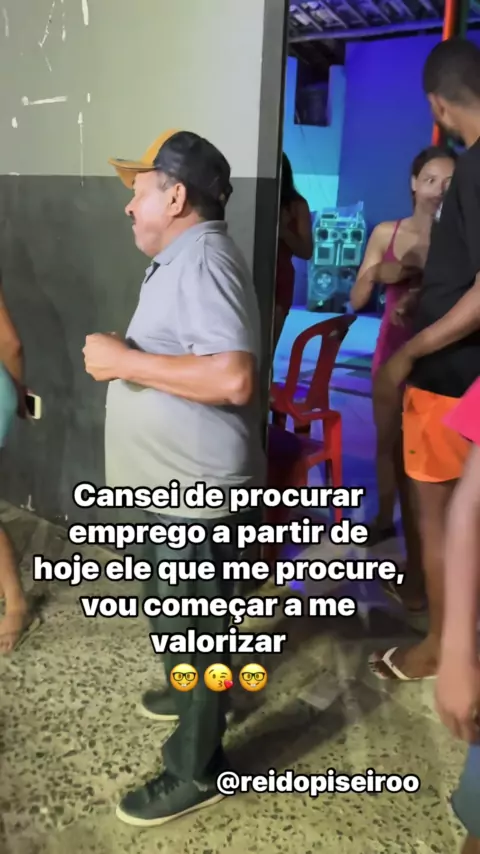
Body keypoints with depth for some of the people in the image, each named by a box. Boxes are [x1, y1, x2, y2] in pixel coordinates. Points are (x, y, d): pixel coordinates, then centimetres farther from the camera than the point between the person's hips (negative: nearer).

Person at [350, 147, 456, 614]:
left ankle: (416, 566, 6)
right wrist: (379, 273, -19)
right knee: (388, 443, 18)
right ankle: (384, 518, 43)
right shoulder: (386, 233, 2)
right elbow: (356, 301, 2)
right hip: (392, 349, 4)